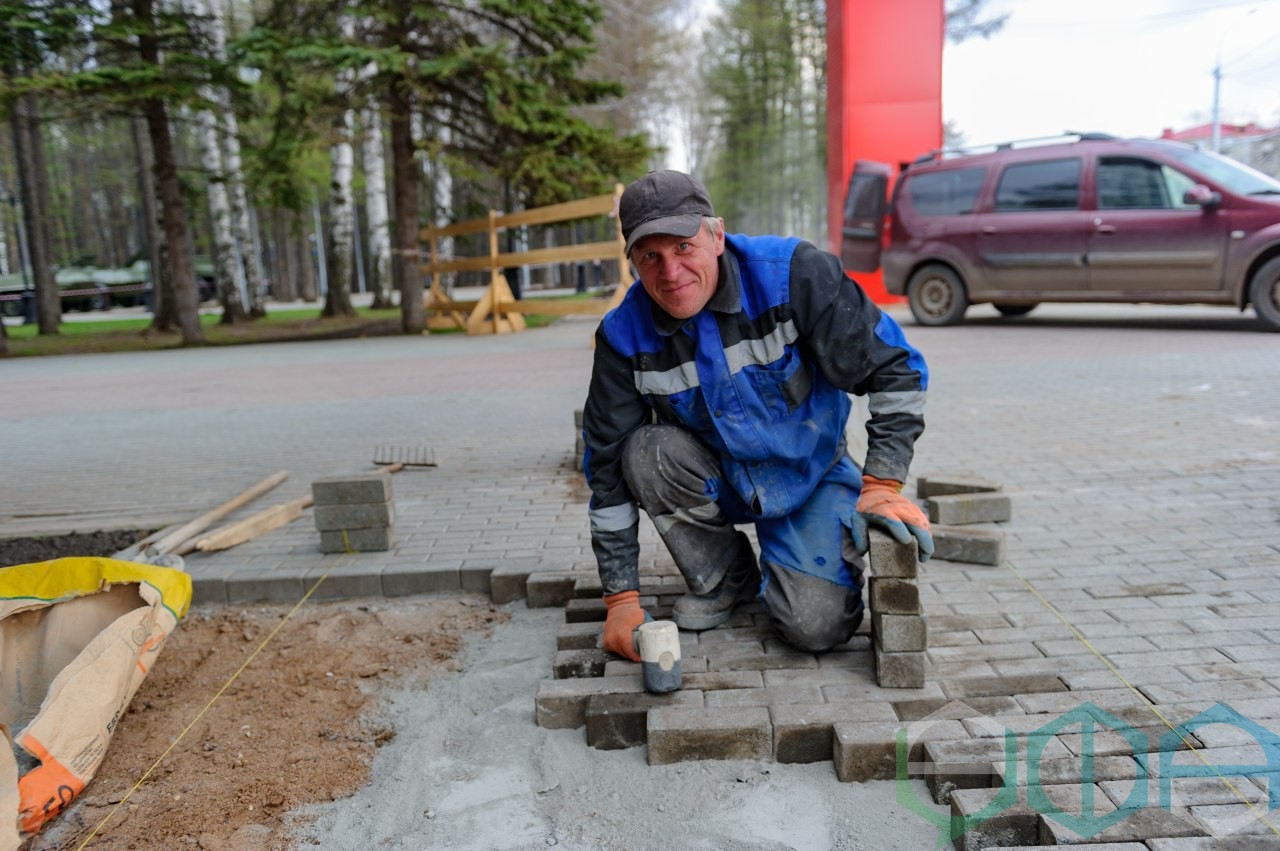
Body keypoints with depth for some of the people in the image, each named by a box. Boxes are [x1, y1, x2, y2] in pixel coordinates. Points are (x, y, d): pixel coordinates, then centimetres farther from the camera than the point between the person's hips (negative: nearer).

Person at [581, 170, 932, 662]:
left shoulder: (793, 274, -24)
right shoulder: (626, 335, -18)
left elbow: (892, 369, -17)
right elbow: (607, 467, -12)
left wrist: (882, 485, -22)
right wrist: (621, 596, -14)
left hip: (808, 476, -2)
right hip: (715, 481, 3)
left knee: (816, 625, -21)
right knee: (647, 452, -29)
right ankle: (724, 580, -2)